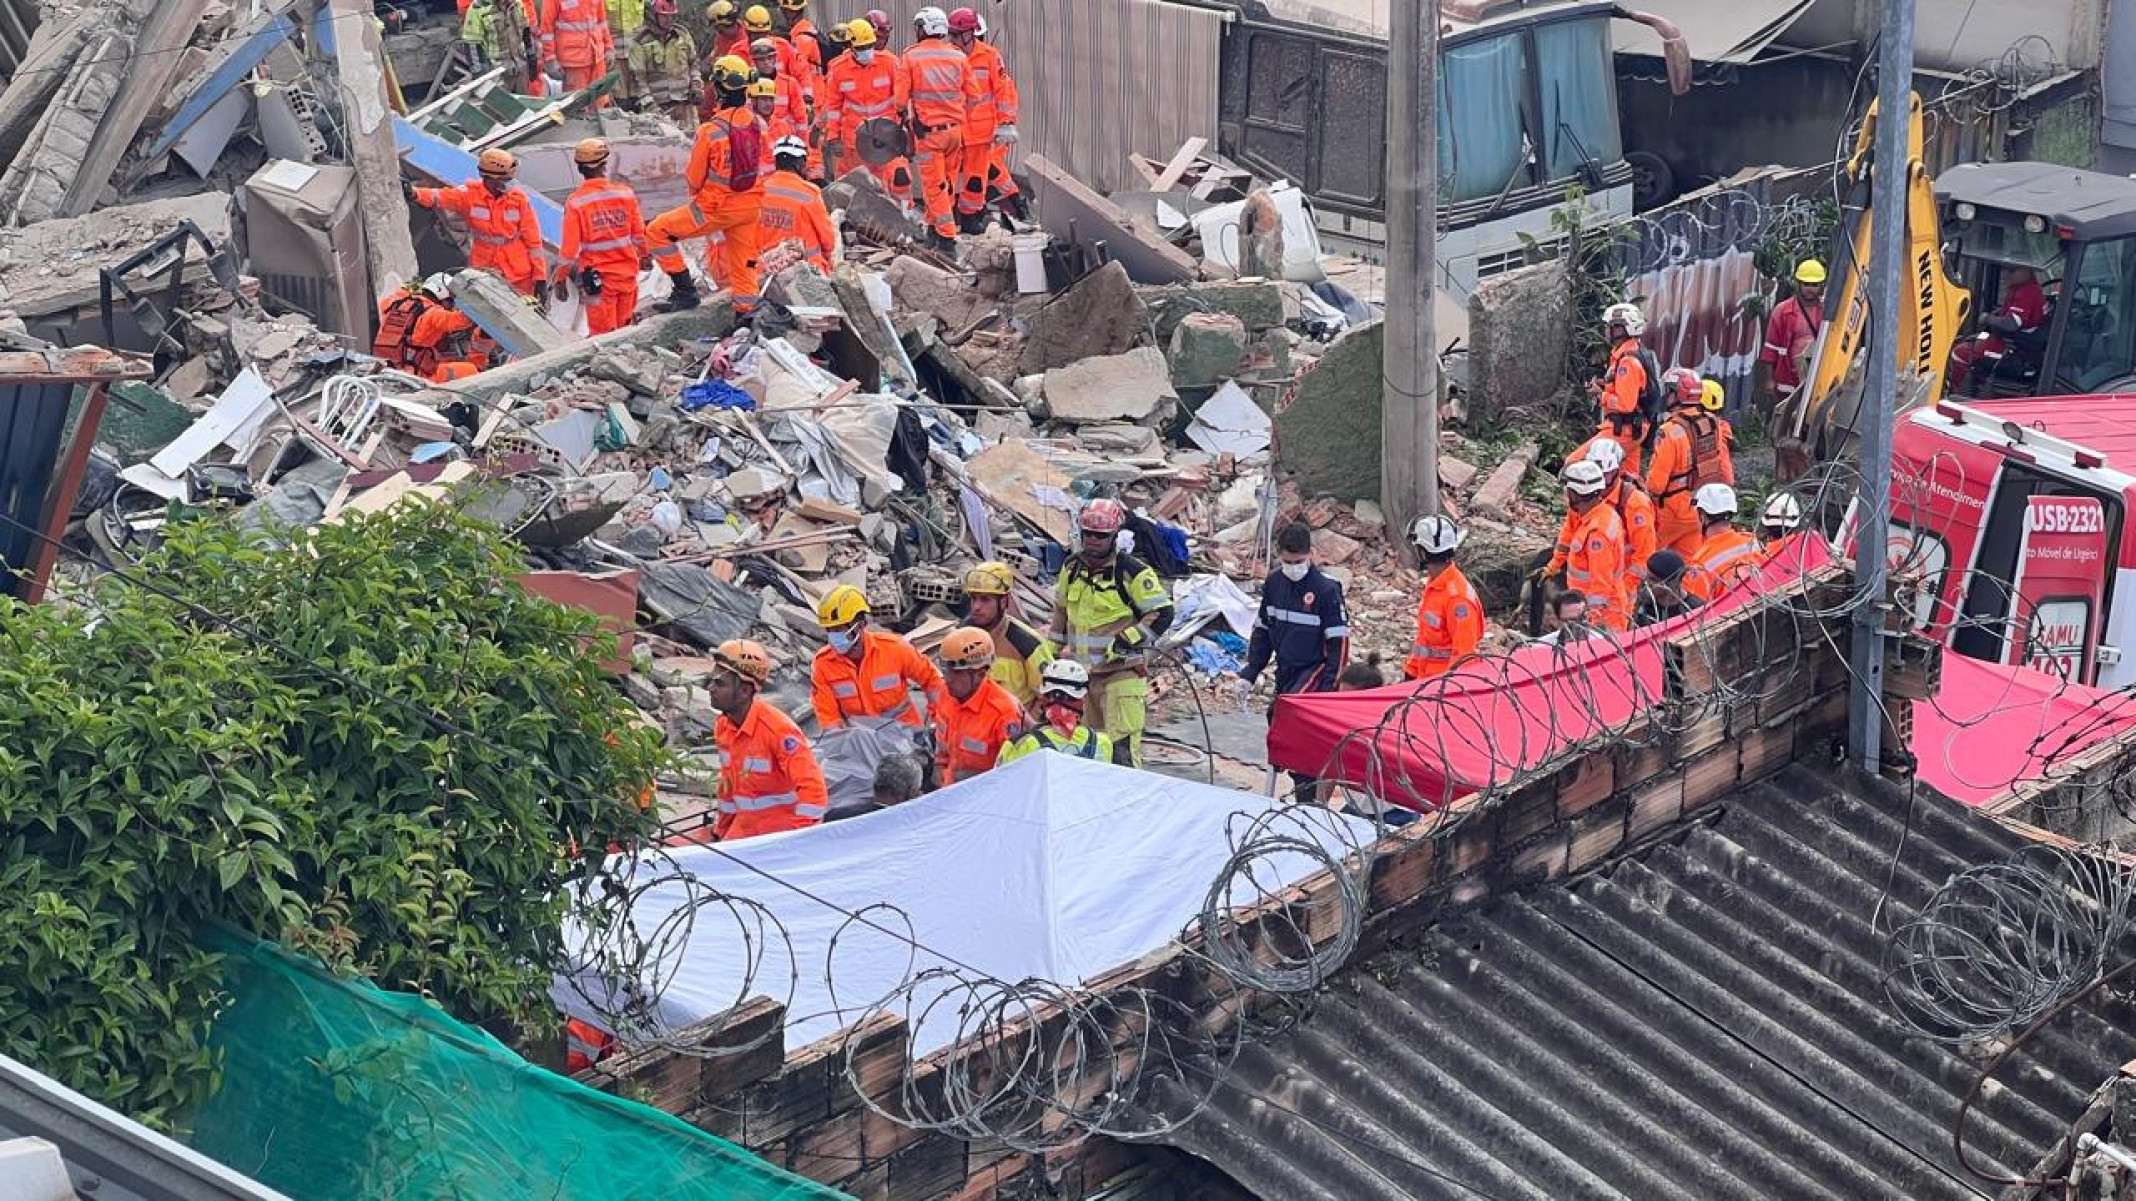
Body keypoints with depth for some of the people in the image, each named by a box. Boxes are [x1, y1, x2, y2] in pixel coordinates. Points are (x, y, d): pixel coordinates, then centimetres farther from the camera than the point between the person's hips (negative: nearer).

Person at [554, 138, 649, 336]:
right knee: (624, 332, 17)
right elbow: (638, 233, 8)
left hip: (597, 278, -3)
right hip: (628, 273, 3)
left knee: (603, 334, 5)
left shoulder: (576, 202, -13)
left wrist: (561, 278, 1)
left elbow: (569, 247, -10)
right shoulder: (625, 193, -5)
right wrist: (644, 256, 26)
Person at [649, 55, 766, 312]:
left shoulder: (710, 131, -20)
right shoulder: (759, 124, -6)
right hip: (751, 206, 5)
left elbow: (694, 180, -8)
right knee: (743, 262, 18)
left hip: (715, 208, -5)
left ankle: (685, 291, 5)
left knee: (657, 232, 7)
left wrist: (696, 191, 14)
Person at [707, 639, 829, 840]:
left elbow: (812, 787, -25)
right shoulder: (722, 726, 3)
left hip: (783, 830, -7)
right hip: (744, 827, 7)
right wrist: (721, 831, 22)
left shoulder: (778, 729, -22)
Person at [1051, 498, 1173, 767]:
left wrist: (1126, 641, -19)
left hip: (1123, 672, -7)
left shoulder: (1133, 572, -11)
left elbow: (1162, 613, -11)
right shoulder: (1072, 569, 10)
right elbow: (1061, 610, 24)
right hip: (1083, 672, 7)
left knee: (1122, 746, -15)